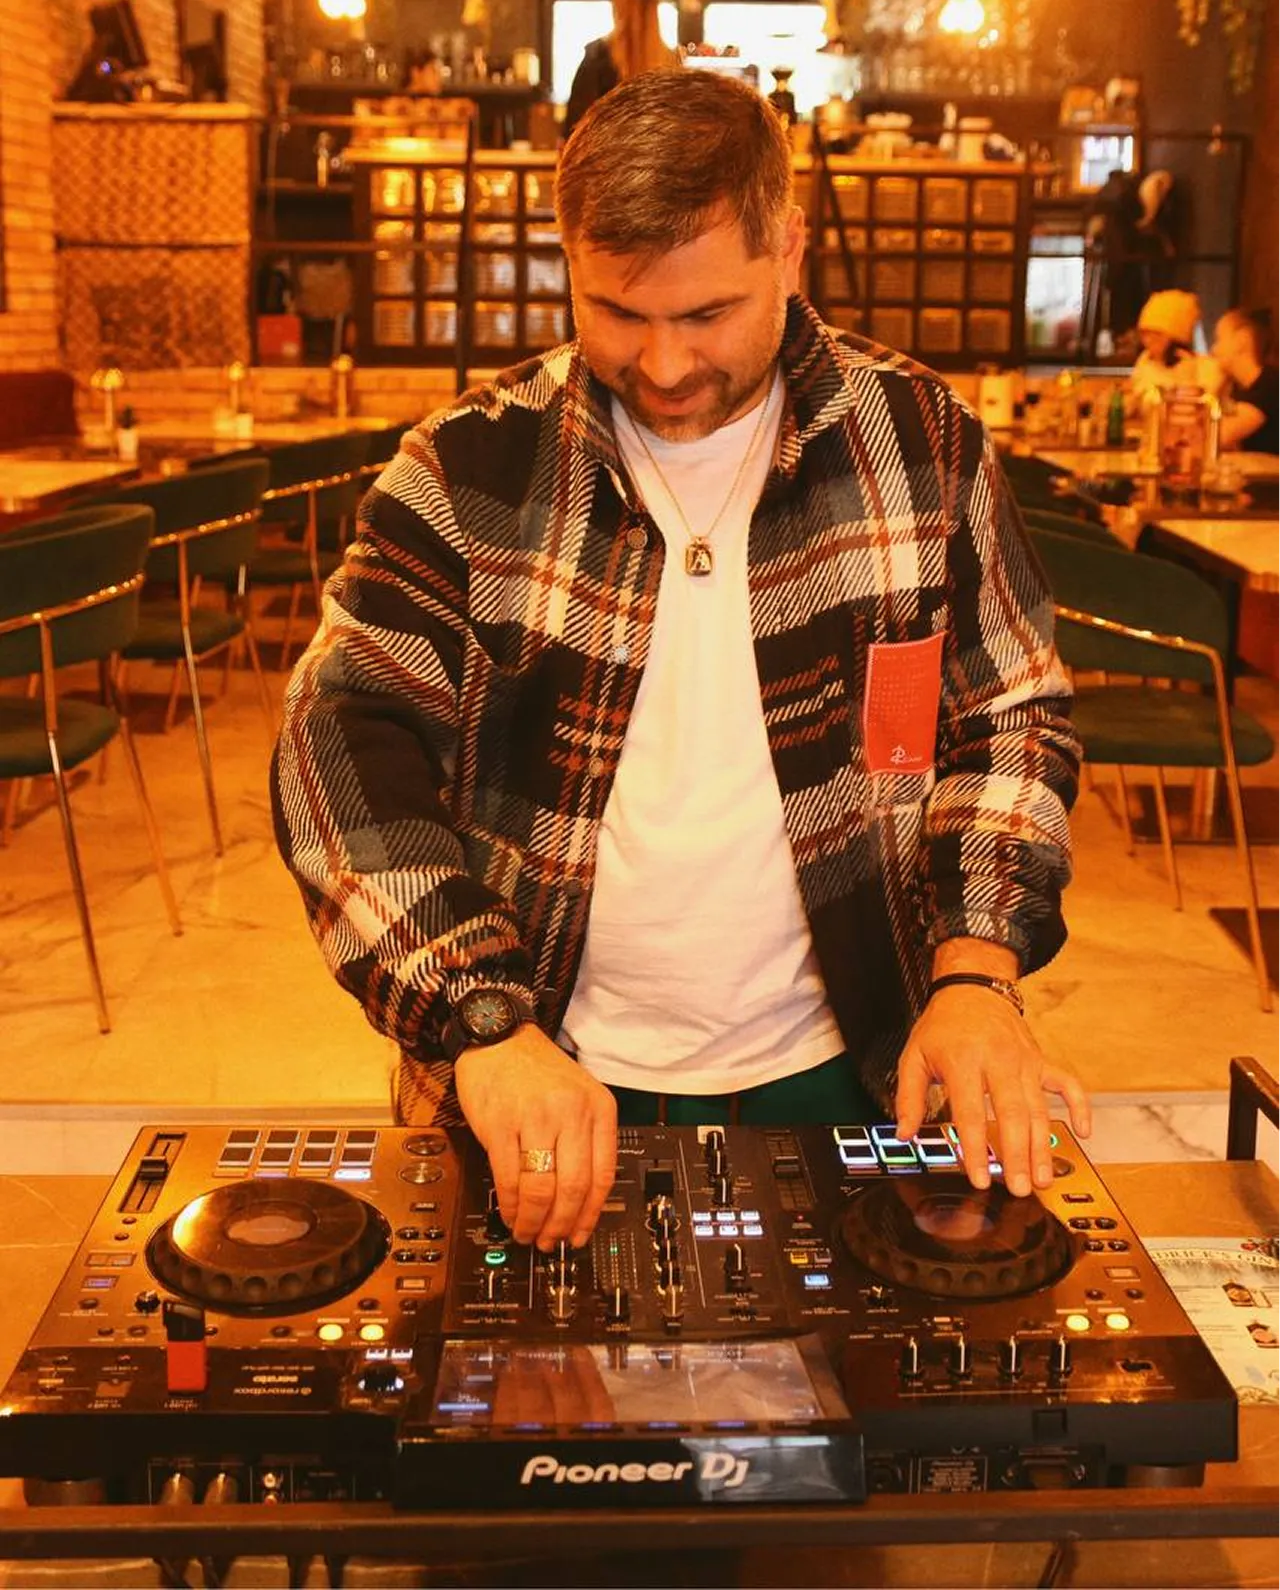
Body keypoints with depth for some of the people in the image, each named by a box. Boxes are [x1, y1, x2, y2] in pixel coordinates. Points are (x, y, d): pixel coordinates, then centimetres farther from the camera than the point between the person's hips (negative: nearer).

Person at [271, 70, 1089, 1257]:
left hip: (834, 1075, 2)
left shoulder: (920, 442, -2)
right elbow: (343, 739, -13)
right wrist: (487, 1023, -26)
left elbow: (1010, 714, 5)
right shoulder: (470, 467, -7)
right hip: (549, 1087, -1)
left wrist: (976, 973, -11)